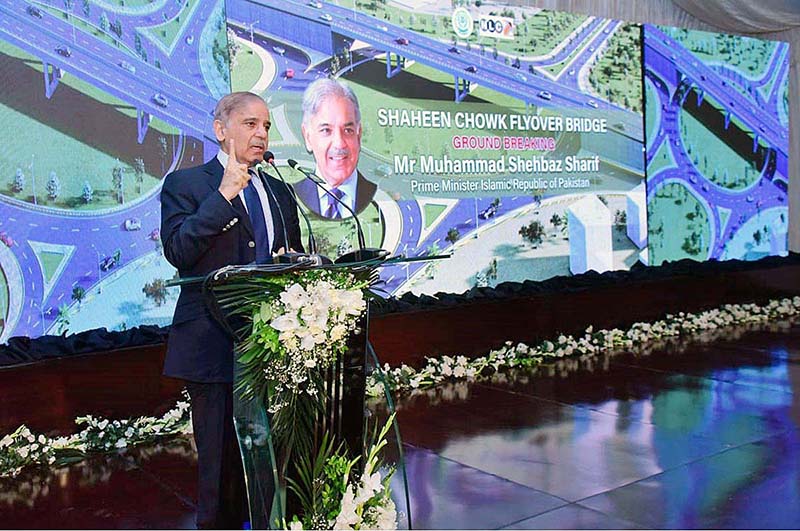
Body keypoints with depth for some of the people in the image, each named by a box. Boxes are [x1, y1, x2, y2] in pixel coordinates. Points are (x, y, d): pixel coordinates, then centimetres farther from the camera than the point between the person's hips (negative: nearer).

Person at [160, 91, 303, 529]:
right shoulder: (185, 184, -2)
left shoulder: (278, 191, 16)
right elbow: (177, 251, -17)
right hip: (215, 342, -5)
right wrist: (225, 193, -18)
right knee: (222, 456, 4)